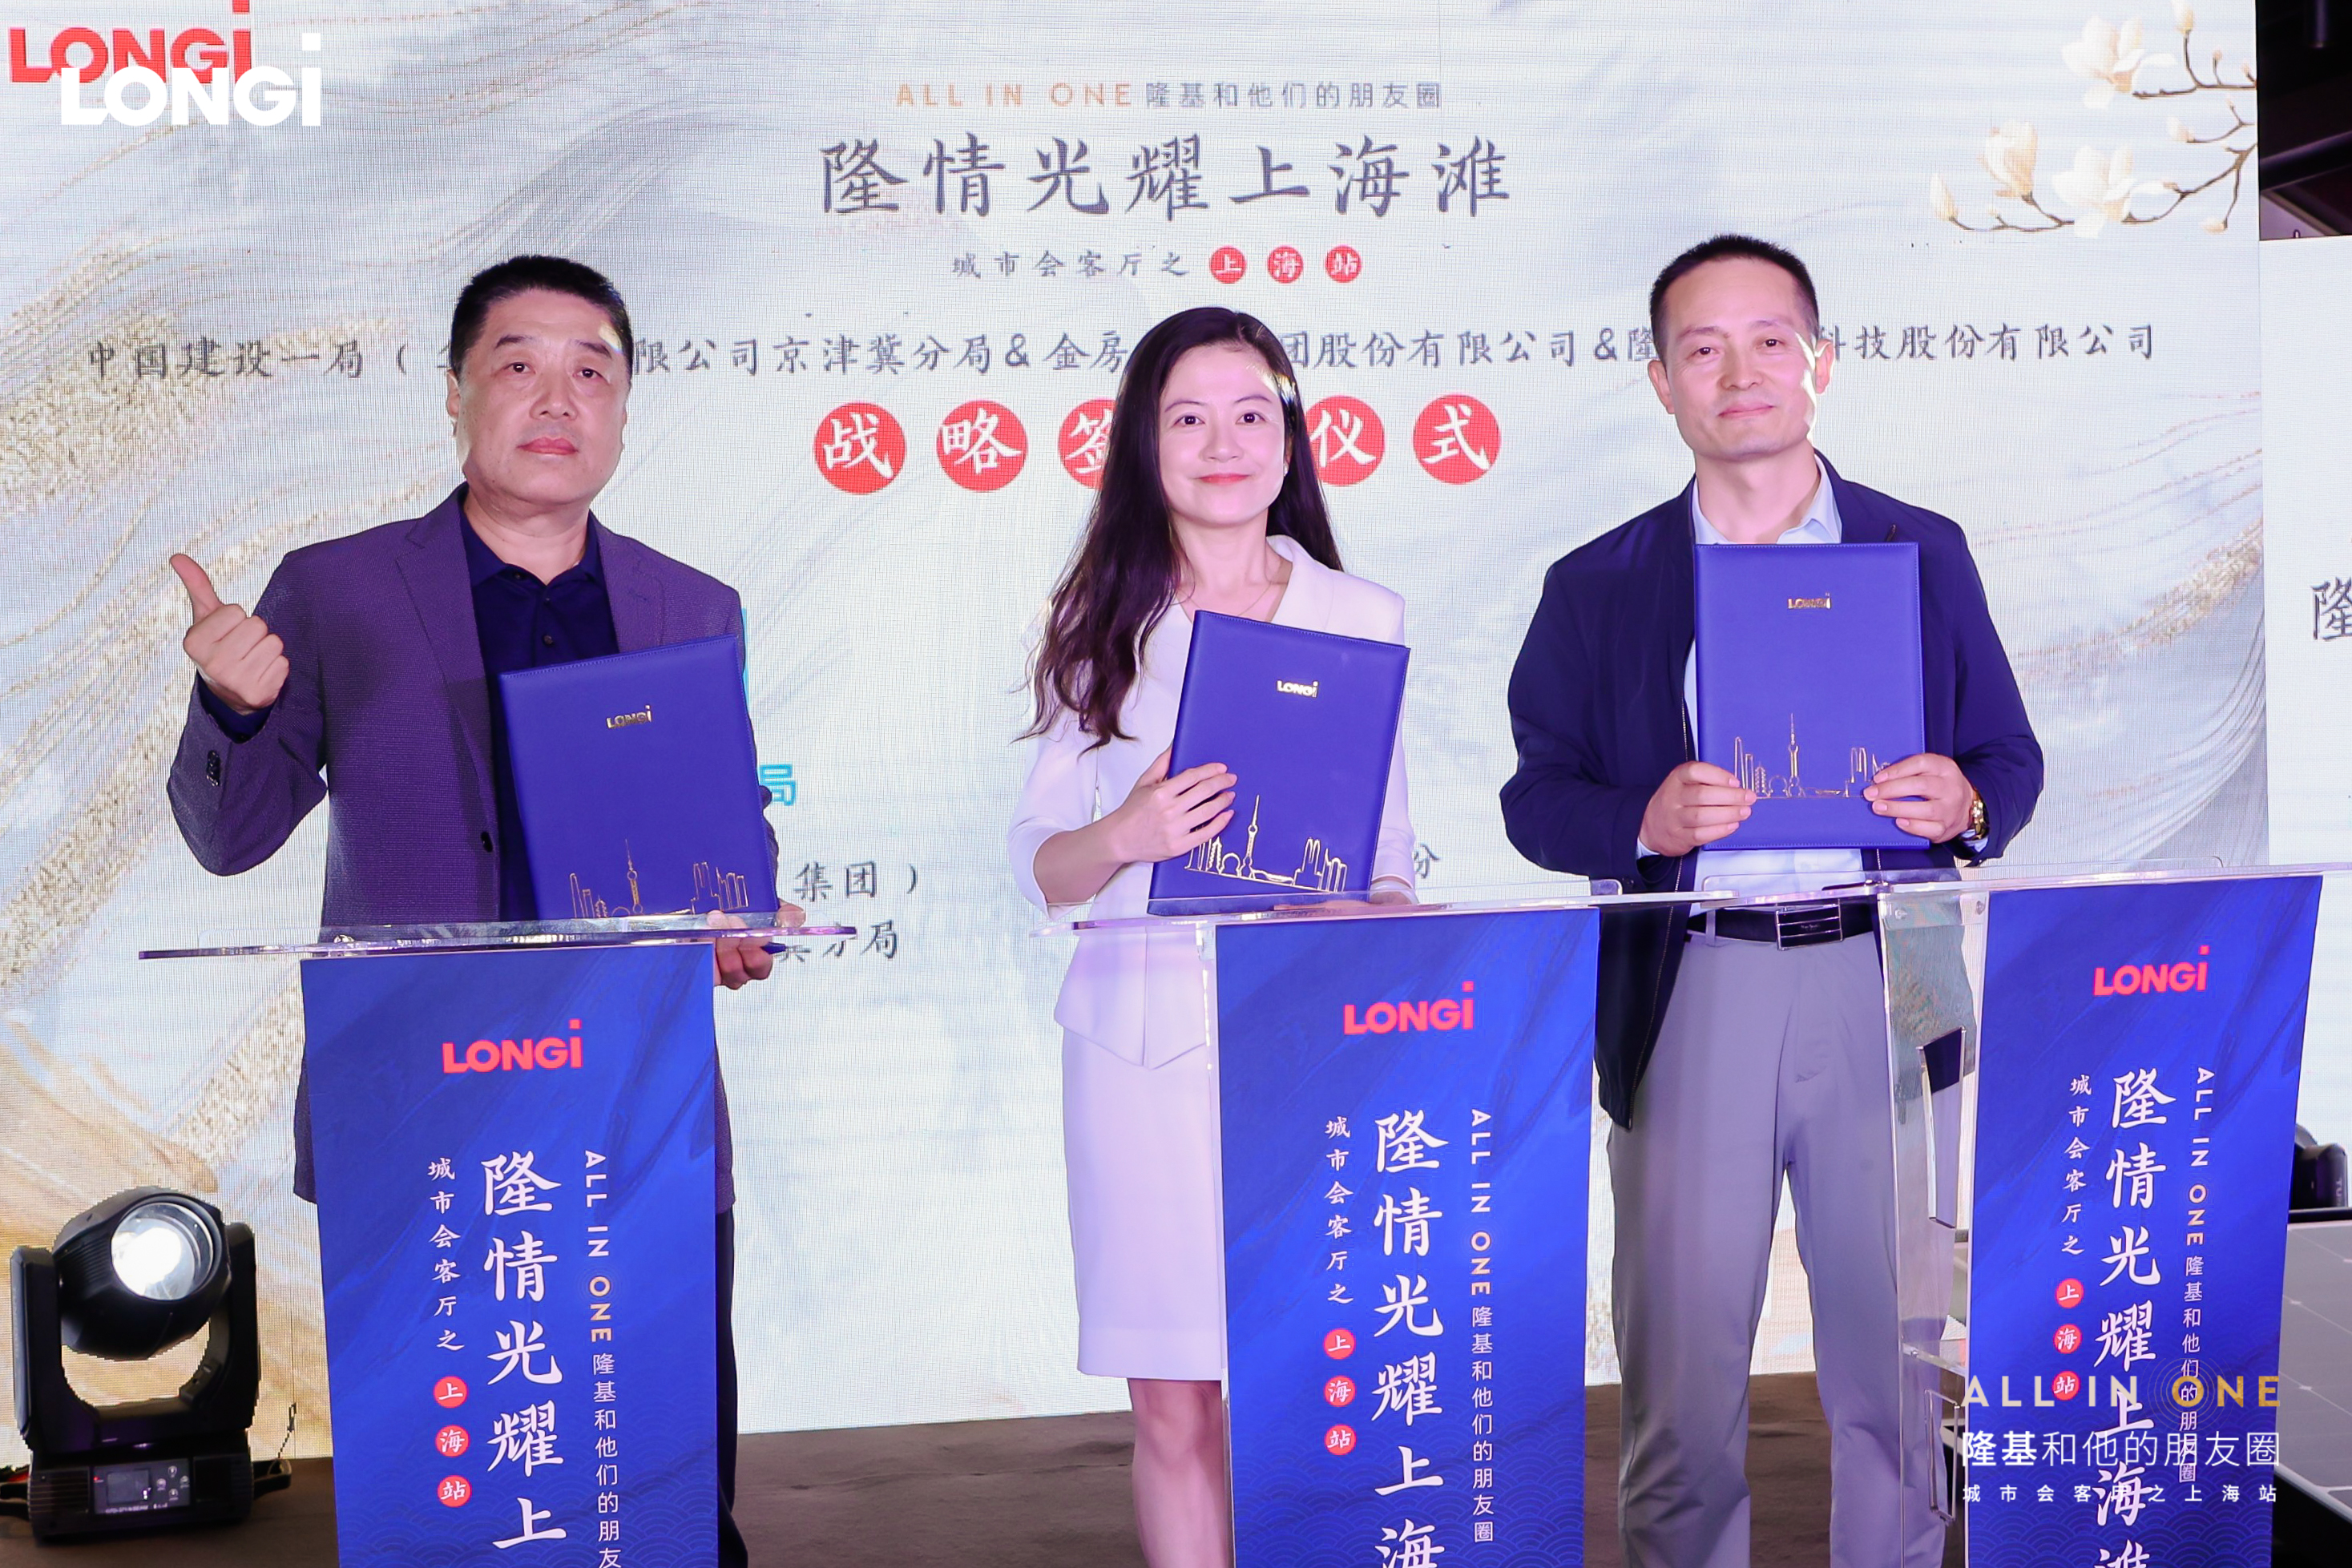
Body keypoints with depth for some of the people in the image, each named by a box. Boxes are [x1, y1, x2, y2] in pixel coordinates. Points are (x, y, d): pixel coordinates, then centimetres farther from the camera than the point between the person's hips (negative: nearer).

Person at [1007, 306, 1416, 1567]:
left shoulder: (1361, 619, 11)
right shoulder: (1105, 626, 8)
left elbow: (1390, 847, 13)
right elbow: (1040, 865, 5)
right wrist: (1127, 836, -15)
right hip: (1148, 1030, 0)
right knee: (1173, 1405, 2)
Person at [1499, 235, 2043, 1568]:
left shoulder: (1925, 553, 11)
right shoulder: (1599, 589, 8)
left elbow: (2011, 758, 14)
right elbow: (1537, 796, 7)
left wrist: (1965, 805, -9)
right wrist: (1644, 820, -14)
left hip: (1883, 982, 1)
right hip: (1690, 994, 0)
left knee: (1894, 1340, 6)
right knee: (1683, 1349, 2)